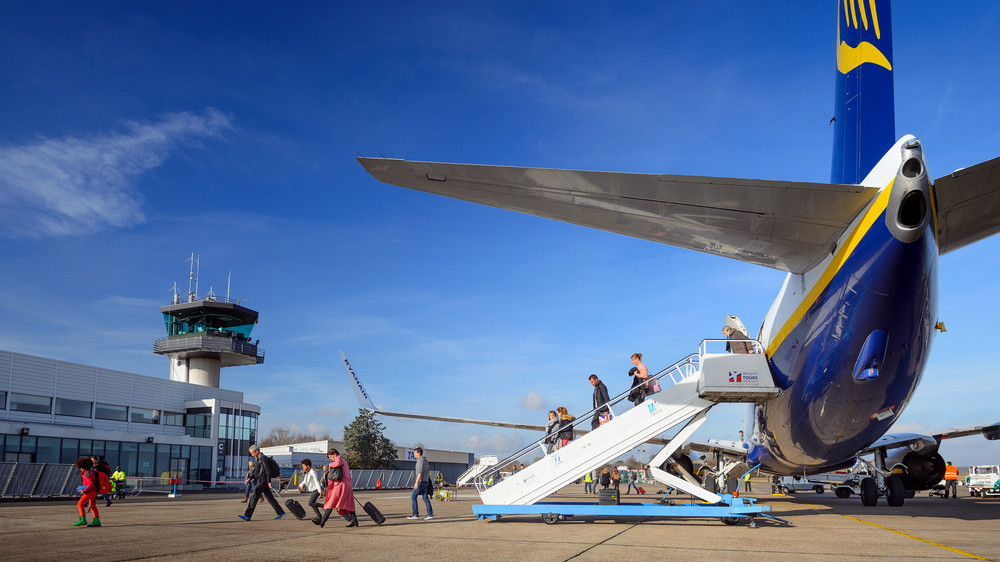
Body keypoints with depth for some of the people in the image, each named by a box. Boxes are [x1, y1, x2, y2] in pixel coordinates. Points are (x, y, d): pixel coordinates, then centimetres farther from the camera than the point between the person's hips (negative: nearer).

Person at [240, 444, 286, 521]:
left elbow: (268, 470, -17)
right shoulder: (258, 459, 19)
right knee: (270, 498, 10)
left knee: (254, 496, -12)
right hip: (260, 481, 10)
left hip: (262, 481, -10)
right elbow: (255, 471, 23)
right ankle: (281, 513, 13)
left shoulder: (263, 458, -12)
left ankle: (247, 516, -12)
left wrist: (269, 481, -21)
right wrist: (250, 478, 8)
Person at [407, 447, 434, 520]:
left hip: (421, 481, -9)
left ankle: (415, 514, -1)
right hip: (426, 481, 9)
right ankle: (430, 514, 1)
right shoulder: (425, 461, 16)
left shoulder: (420, 461, -13)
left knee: (413, 497, -1)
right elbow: (428, 471, 21)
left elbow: (420, 472, -22)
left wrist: (416, 483, -26)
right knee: (425, 498, 7)